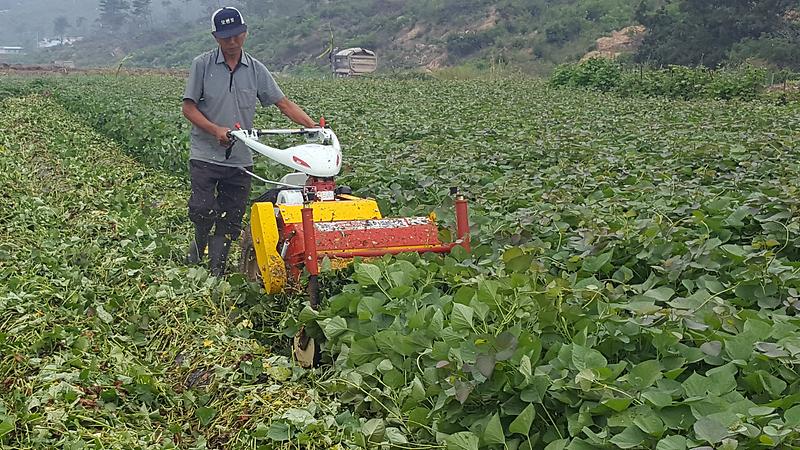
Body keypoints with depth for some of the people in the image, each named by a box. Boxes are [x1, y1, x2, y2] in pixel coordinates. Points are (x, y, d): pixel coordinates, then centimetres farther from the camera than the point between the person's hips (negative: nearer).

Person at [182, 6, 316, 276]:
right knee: (203, 212, -15)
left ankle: (216, 274, 15)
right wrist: (216, 130, -17)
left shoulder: (256, 69, 7)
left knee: (230, 222, 5)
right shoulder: (202, 65, -1)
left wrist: (314, 127, -5)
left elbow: (284, 104, 7)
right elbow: (189, 107, -2)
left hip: (240, 160, 3)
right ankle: (193, 260, 14)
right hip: (205, 156, -3)